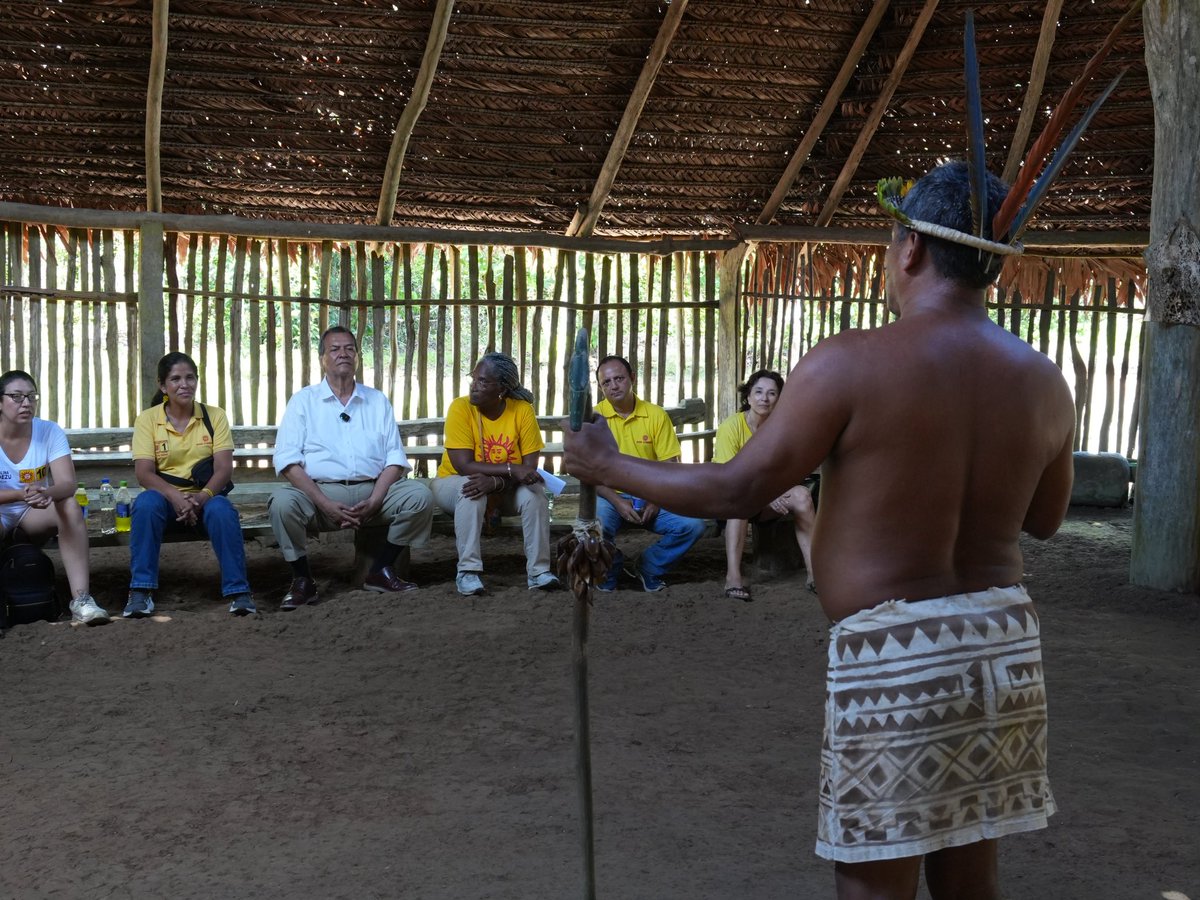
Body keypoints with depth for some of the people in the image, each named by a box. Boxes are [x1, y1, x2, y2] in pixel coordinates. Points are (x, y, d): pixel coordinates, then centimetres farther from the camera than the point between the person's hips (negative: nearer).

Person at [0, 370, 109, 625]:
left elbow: (67, 484, -19)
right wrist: (22, 494, -40)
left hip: (34, 517, 2)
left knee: (70, 506, -30)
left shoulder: (50, 431, -8)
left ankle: (81, 599, -36)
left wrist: (45, 494, -43)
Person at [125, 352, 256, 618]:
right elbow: (143, 472, -10)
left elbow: (224, 468, -7)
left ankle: (238, 592, -27)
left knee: (222, 509, -33)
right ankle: (141, 592, -28)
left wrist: (204, 495, -28)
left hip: (204, 498, 0)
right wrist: (175, 496, -29)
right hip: (165, 498, 0)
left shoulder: (215, 416, 2)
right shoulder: (147, 419, 0)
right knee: (146, 503, -33)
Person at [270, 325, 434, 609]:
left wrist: (374, 501, -11)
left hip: (372, 491, 2)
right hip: (319, 490, -2)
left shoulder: (378, 402, 16)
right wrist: (325, 504, -17)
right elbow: (287, 460, -3)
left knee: (420, 495, -22)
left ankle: (380, 571, -3)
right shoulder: (303, 401, 8)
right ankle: (302, 580, -9)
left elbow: (394, 458, 8)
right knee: (282, 502, -33)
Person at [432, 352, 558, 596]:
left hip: (504, 491, 2)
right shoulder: (461, 408, -19)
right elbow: (464, 466, -26)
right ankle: (467, 571, -30)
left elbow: (529, 467, -18)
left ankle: (539, 570, -20)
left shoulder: (522, 410, -15)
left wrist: (495, 482, -35)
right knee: (469, 489, -34)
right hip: (455, 484, -2)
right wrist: (511, 470, -35)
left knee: (534, 491, -25)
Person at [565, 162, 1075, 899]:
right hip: (1003, 640, 6)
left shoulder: (852, 363, -14)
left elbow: (740, 490, -10)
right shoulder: (1045, 381, 4)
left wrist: (611, 467, 3)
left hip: (896, 653, -6)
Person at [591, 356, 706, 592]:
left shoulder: (656, 415, 3)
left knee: (692, 524, -21)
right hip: (610, 497, -2)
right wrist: (617, 502, -18)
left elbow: (670, 465, 1)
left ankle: (647, 569, 4)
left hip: (650, 498, 2)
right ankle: (609, 574, 1)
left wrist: (657, 500, -15)